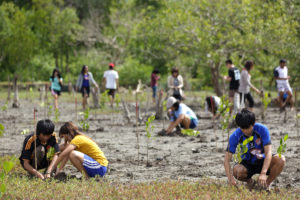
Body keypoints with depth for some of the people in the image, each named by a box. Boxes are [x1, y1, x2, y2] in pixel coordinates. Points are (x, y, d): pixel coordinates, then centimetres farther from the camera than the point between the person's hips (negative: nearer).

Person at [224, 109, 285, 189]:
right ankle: (249, 181, 1)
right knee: (237, 170, -35)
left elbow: (268, 152, -28)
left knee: (280, 160, -30)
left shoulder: (262, 129, -21)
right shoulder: (235, 136, -20)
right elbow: (227, 159, -21)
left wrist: (263, 173, -42)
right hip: (247, 164, 0)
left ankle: (266, 184, -6)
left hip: (263, 162, 0)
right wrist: (230, 178, -39)